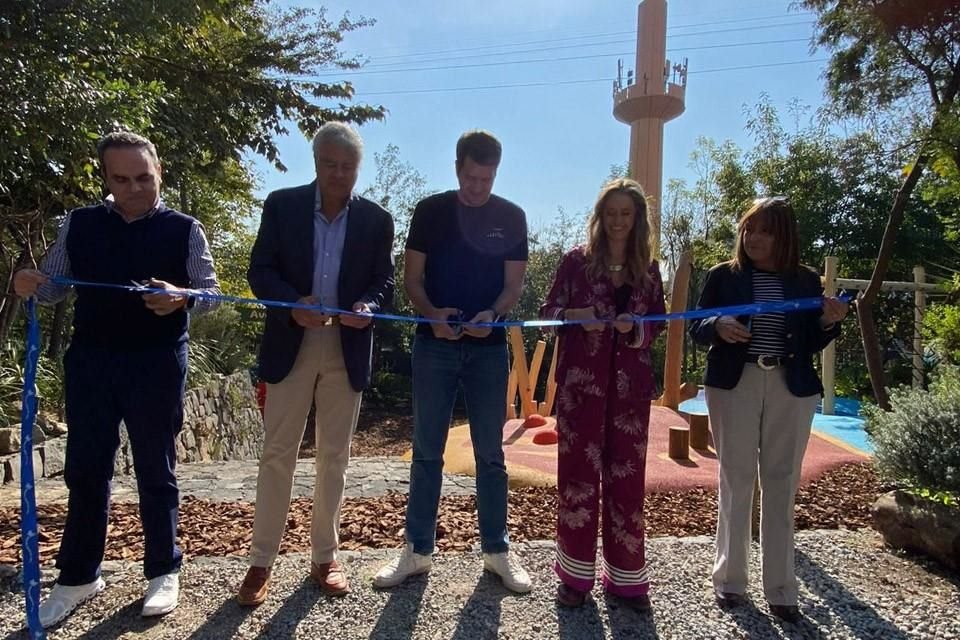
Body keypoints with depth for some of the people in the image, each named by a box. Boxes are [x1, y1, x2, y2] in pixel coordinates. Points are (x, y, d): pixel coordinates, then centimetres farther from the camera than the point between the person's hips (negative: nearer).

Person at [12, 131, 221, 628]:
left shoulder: (184, 230, -1)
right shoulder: (78, 224, 6)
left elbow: (211, 292, -3)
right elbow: (54, 287, 9)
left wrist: (182, 298, -24)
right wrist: (28, 285, -14)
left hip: (157, 363, -2)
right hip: (89, 359, 3)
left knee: (155, 469, 7)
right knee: (84, 470, 10)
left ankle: (163, 572, 22)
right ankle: (77, 577, 25)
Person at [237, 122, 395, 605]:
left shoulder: (376, 219, 4)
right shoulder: (281, 205, 1)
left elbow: (384, 281, 3)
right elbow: (260, 270, -3)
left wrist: (369, 307, -19)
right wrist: (293, 304, -22)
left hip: (348, 349, 1)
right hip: (291, 344, -1)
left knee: (334, 456, 10)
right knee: (277, 453, 3)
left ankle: (325, 557, 24)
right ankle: (262, 562, 16)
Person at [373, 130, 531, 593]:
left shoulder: (511, 217, 4)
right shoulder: (430, 211, 3)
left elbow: (513, 284, 3)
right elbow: (412, 277, 3)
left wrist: (491, 315, -17)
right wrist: (432, 313, -17)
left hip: (488, 347, 1)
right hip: (434, 345, 0)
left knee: (490, 454, 7)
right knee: (427, 451, 5)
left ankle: (497, 550, 20)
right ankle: (417, 550, 18)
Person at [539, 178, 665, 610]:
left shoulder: (648, 269, 9)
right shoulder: (576, 260, 2)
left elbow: (658, 322, 11)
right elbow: (548, 311, 2)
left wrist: (635, 328, -10)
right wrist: (576, 316, -18)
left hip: (630, 383, 2)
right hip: (580, 381, -2)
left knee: (626, 475, 6)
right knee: (578, 471, 1)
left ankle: (625, 575, 19)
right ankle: (576, 574, 15)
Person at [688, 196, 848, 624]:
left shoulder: (806, 280, 7)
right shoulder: (723, 276, 2)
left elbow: (812, 345, 8)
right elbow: (697, 329, 2)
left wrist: (829, 322, -11)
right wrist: (719, 327, -19)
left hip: (791, 390, 2)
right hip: (734, 386, -1)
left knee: (781, 485, 7)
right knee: (736, 481, 5)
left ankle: (780, 589, 19)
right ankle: (730, 580, 19)